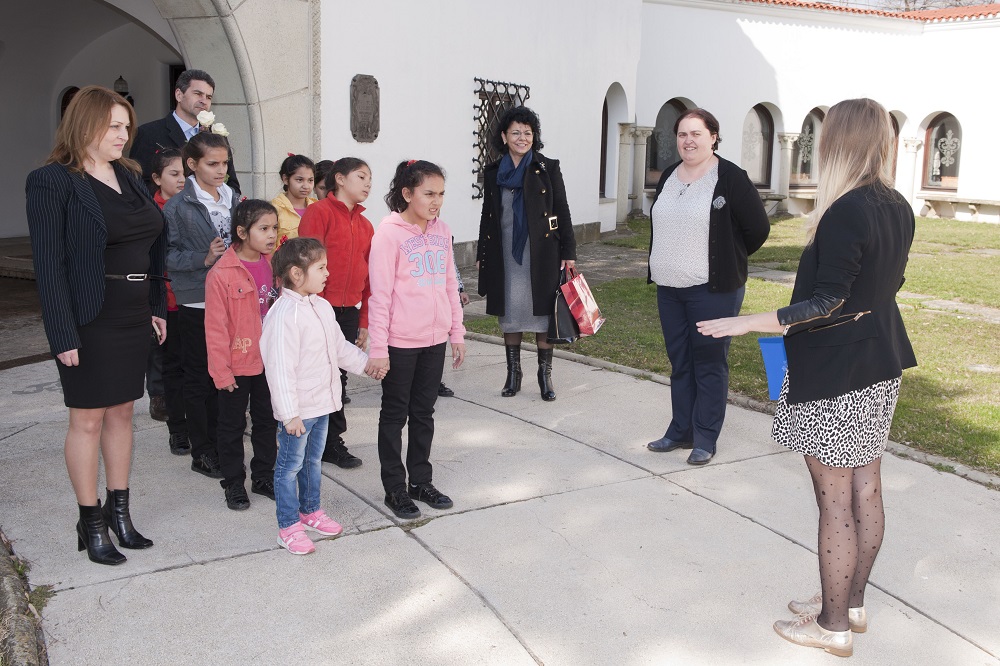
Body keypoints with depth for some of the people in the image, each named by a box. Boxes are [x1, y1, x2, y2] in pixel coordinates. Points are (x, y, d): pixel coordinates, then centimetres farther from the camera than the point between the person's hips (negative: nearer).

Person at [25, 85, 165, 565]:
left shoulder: (129, 176, 10)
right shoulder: (53, 182, -10)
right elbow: (49, 263, -14)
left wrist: (156, 307, 9)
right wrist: (64, 335, -17)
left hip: (134, 317, 7)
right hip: (90, 321, -6)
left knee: (121, 412, 13)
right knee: (88, 419, 4)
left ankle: (119, 511, 25)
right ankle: (91, 524, 15)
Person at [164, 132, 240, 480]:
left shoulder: (235, 200, 8)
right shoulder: (178, 206, -8)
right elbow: (169, 255, -11)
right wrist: (204, 259, -22)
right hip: (197, 304, -5)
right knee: (199, 378, 5)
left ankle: (219, 442, 24)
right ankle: (202, 452, 14)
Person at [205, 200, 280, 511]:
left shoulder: (273, 265, 2)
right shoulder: (221, 273, -16)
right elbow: (215, 328, -14)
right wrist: (221, 371, -14)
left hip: (268, 362, 6)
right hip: (237, 364, -6)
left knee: (267, 421, 17)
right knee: (232, 426, 10)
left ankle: (263, 476, 32)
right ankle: (233, 484, 23)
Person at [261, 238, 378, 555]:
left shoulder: (321, 307, 6)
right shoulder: (283, 314, -23)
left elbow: (339, 345, 21)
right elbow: (279, 368, -25)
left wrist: (364, 363, 16)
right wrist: (289, 414, -25)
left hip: (322, 403, 9)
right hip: (297, 410, -9)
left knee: (313, 460, 22)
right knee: (290, 466, 5)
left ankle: (310, 511, 39)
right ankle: (288, 527, 16)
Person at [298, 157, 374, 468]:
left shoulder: (364, 225, 13)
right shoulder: (319, 212, -7)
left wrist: (365, 321, 14)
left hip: (349, 314, 6)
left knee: (338, 378, 12)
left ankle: (332, 442, 22)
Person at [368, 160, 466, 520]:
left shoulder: (442, 231, 7)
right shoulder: (389, 233, -11)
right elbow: (380, 294, -13)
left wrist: (457, 332, 12)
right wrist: (378, 348, -14)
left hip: (434, 340, 6)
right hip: (400, 342, -6)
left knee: (424, 412, 15)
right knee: (395, 414, 8)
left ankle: (420, 481, 28)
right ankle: (395, 488, 19)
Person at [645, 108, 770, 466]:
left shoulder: (731, 178, -11)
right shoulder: (668, 177, 10)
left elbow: (758, 228, -8)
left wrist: (728, 260, 3)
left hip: (713, 289, -7)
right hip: (669, 288, 7)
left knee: (710, 364, 1)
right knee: (679, 362, 13)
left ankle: (705, 439, 9)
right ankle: (680, 431, 23)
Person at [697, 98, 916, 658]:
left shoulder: (845, 214, -22)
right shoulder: (898, 208, 4)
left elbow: (829, 305, -23)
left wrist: (750, 323, -22)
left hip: (835, 374, -9)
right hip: (881, 366, 9)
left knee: (835, 501, 2)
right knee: (866, 490, 16)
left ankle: (833, 626, 15)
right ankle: (852, 603, 31)